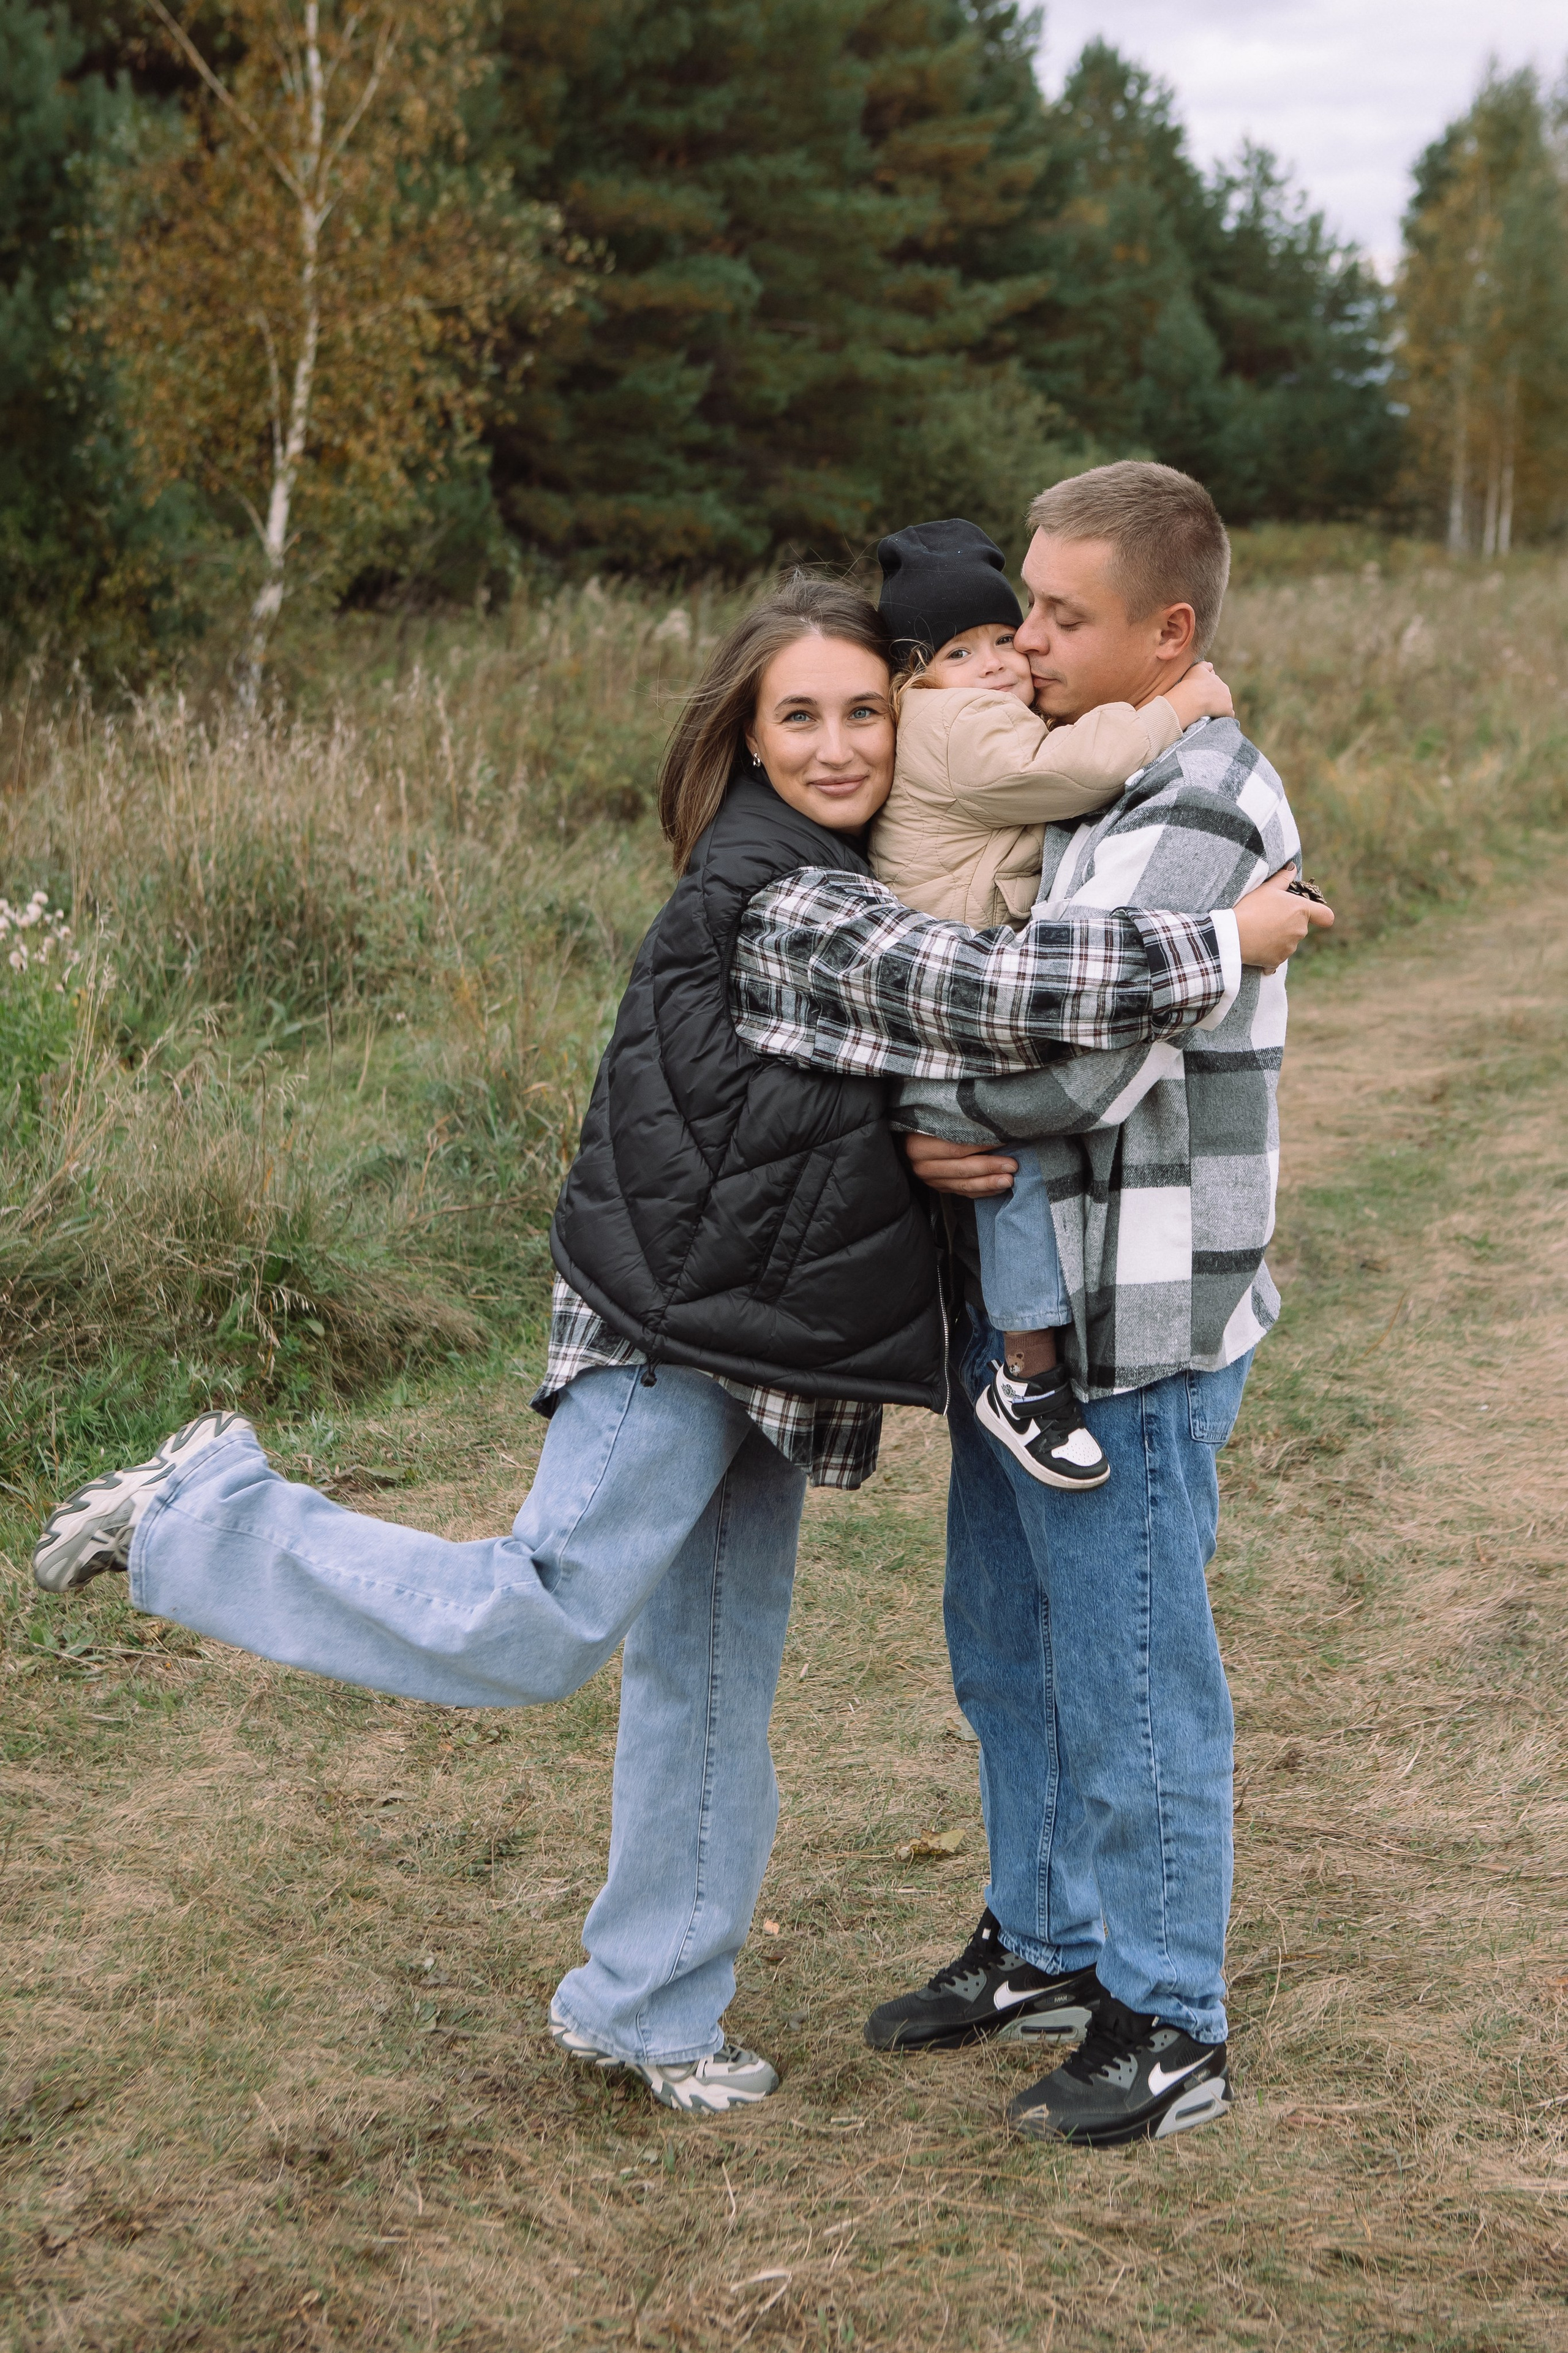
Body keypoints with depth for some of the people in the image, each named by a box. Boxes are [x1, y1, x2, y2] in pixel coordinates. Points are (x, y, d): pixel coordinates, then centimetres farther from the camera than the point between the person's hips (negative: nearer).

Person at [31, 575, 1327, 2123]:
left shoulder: (843, 892, 13)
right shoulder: (787, 909, -17)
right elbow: (999, 998, -27)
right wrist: (1226, 945, -21)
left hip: (743, 1354, 10)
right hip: (673, 1338, -10)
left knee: (712, 1676, 14)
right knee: (539, 1629, -16)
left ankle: (644, 2009, 25)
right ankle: (204, 1520, -2)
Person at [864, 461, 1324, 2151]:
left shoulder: (1200, 811, -18)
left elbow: (1074, 1060, -26)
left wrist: (918, 1119, -10)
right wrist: (943, 1133, -8)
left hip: (1129, 1329, -9)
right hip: (1020, 1302, 9)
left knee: (1132, 1671, 2)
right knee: (1008, 1645, 20)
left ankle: (1167, 2026, 17)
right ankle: (1044, 1945, 37)